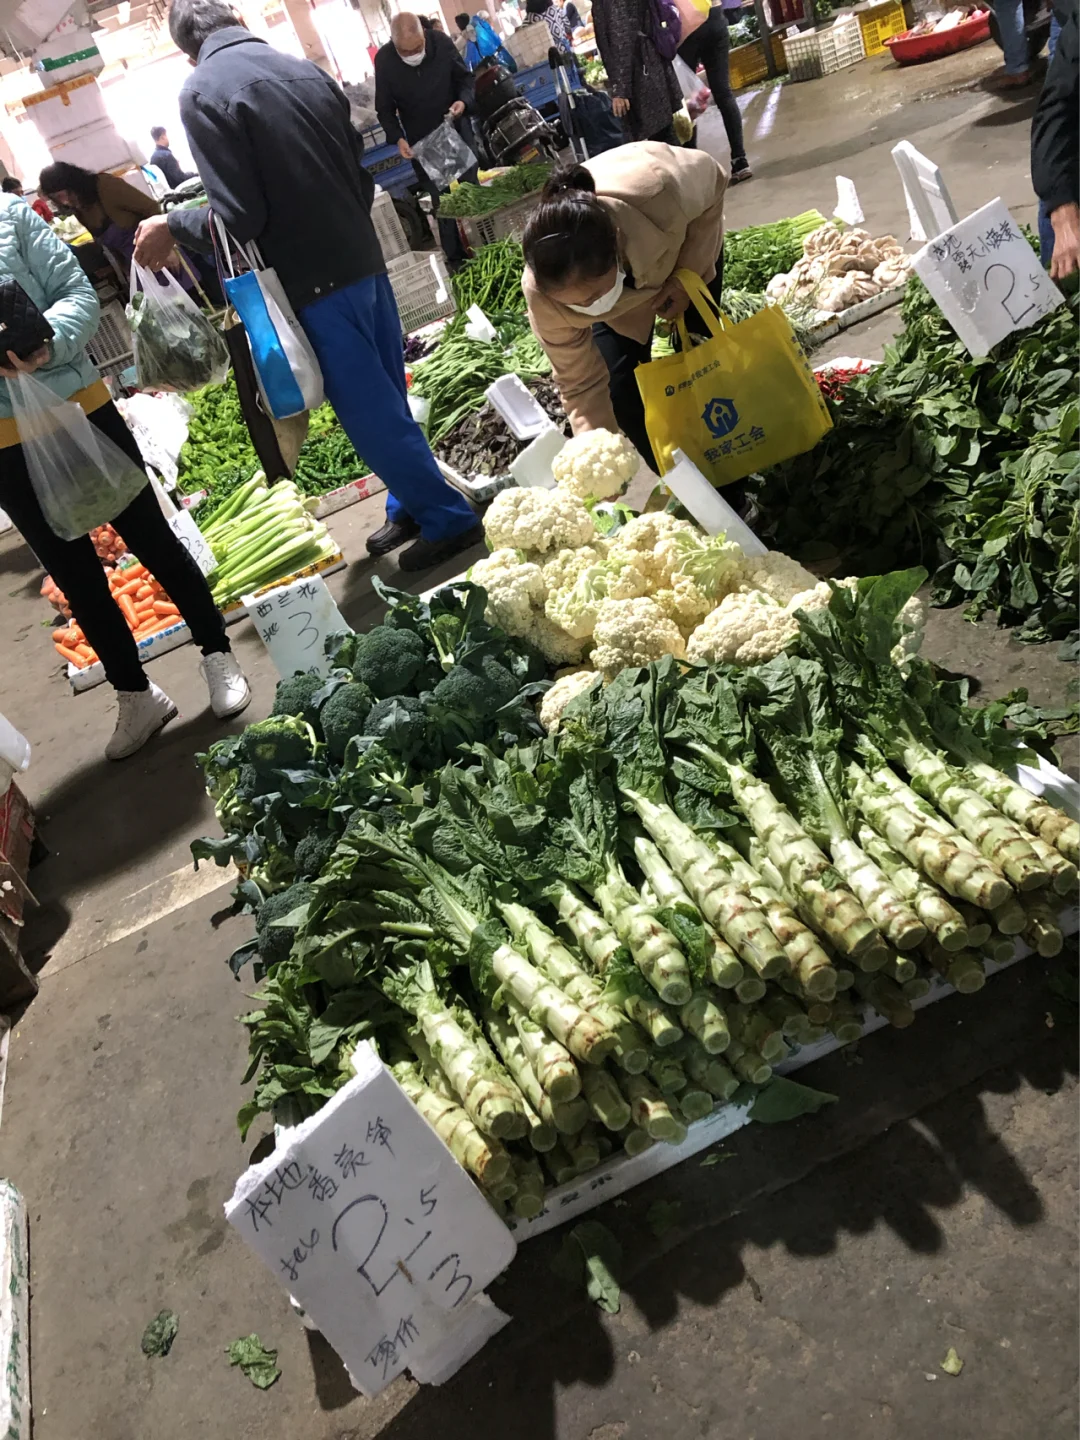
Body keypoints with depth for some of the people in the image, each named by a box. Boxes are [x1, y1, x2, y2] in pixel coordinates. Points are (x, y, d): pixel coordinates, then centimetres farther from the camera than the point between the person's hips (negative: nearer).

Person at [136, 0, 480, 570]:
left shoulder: (202, 92, -11)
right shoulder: (304, 69, 8)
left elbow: (239, 218, -16)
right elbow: (362, 171, 12)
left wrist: (173, 225, 1)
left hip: (316, 281, -7)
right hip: (365, 259, 7)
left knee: (371, 413, 3)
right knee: (386, 399, 18)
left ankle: (449, 518, 11)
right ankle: (412, 505, 30)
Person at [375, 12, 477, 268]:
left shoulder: (442, 43, -14)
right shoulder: (384, 60, -15)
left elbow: (465, 77, 1)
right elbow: (384, 108, -6)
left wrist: (463, 100, -20)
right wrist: (398, 138, -21)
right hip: (420, 143, -1)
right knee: (443, 204, -3)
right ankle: (457, 260, 7)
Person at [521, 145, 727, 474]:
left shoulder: (659, 193, -47)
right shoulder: (542, 291, -41)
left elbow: (711, 180, -21)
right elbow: (581, 385, -28)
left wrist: (688, 274, -27)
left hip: (688, 245, 0)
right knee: (622, 393, -10)